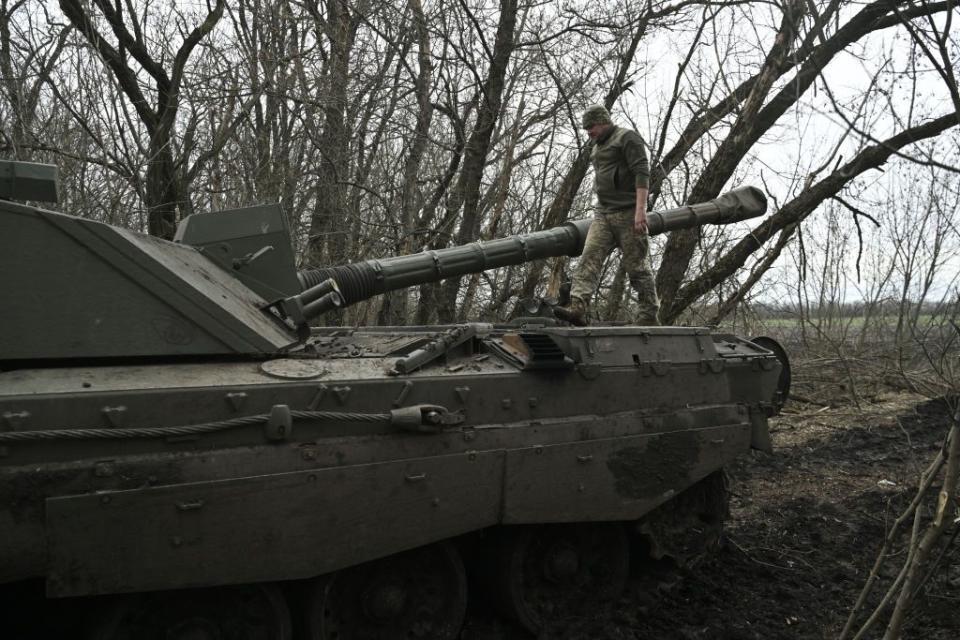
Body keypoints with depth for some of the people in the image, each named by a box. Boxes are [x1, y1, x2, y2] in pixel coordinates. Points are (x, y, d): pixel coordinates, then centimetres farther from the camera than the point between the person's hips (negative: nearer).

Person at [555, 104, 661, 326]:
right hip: (603, 215, 8)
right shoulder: (599, 146, 23)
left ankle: (649, 316, 4)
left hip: (627, 214, -8)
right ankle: (578, 307, -20)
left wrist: (640, 209, -23)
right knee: (588, 259, -10)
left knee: (637, 266, -4)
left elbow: (642, 173, -14)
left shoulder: (627, 137, -4)